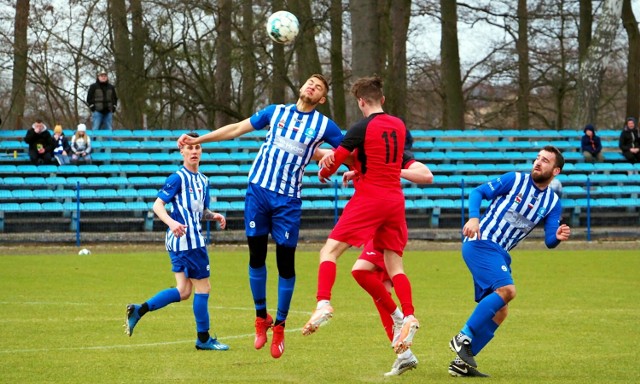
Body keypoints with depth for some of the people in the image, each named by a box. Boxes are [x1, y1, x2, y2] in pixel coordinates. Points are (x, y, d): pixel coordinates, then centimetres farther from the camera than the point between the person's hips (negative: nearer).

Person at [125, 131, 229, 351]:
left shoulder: (203, 180, 16)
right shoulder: (178, 178, -9)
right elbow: (157, 205, -12)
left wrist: (214, 216, 3)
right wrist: (171, 222, -29)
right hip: (188, 240, -9)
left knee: (183, 291, 8)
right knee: (203, 287, -2)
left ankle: (139, 310, 8)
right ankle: (203, 339, 8)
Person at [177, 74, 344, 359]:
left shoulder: (324, 125, 4)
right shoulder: (276, 111, 11)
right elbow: (236, 129, 16)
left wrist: (319, 156, -7)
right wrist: (197, 140, 15)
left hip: (288, 199, -2)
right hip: (258, 189, 2)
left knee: (285, 263, -3)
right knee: (256, 255, 1)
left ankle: (279, 326, 11)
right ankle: (261, 317, 16)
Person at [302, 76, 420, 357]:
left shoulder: (363, 128, -9)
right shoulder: (399, 126, 10)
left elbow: (335, 159, -6)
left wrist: (323, 172, 16)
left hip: (369, 198, -6)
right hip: (395, 199, 6)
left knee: (330, 251, -4)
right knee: (394, 265, 9)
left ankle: (323, 304, -22)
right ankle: (408, 317, -5)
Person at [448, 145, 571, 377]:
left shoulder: (553, 203, 10)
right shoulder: (515, 180, -3)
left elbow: (549, 241, 4)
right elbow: (478, 192, -2)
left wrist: (558, 237, -20)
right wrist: (473, 217, -20)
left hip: (500, 254, 7)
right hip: (481, 243, -7)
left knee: (498, 312, 4)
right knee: (506, 289, -26)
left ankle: (461, 362, 10)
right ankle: (463, 338, -20)